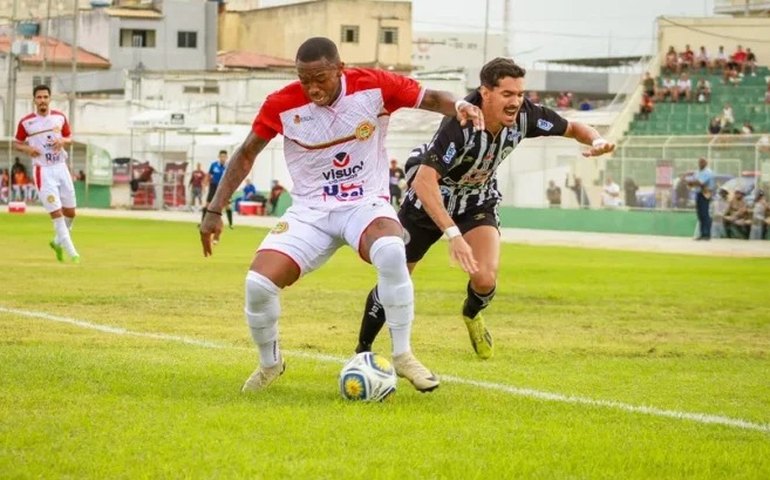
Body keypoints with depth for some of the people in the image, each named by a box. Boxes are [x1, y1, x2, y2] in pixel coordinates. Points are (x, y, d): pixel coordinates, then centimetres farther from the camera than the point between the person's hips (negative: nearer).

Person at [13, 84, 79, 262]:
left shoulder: (60, 117, 4)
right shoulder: (26, 122, -5)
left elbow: (69, 138, 14)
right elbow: (16, 143, 6)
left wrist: (63, 141, -9)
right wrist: (27, 149, -15)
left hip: (61, 167, 4)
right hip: (43, 171, -4)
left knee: (70, 212, 8)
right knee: (56, 212, -10)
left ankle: (58, 242, 33)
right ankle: (71, 252, -5)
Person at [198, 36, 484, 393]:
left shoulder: (375, 86, -12)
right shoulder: (281, 105, -9)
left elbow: (431, 99, -3)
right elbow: (246, 155, 4)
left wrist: (460, 106, -27)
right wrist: (215, 210, 1)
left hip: (366, 204, -1)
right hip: (310, 211, 1)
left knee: (391, 253, -37)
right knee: (258, 283, -19)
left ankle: (402, 356, -19)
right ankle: (270, 363, 12)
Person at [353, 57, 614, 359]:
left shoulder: (524, 115, -22)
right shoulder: (460, 122, -37)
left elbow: (571, 128, -4)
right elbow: (423, 181, -44)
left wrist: (596, 140, -28)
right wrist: (453, 234, -53)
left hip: (478, 202, 3)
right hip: (429, 201, -3)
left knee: (485, 279, -18)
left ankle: (472, 314, 18)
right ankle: (363, 351, 27)